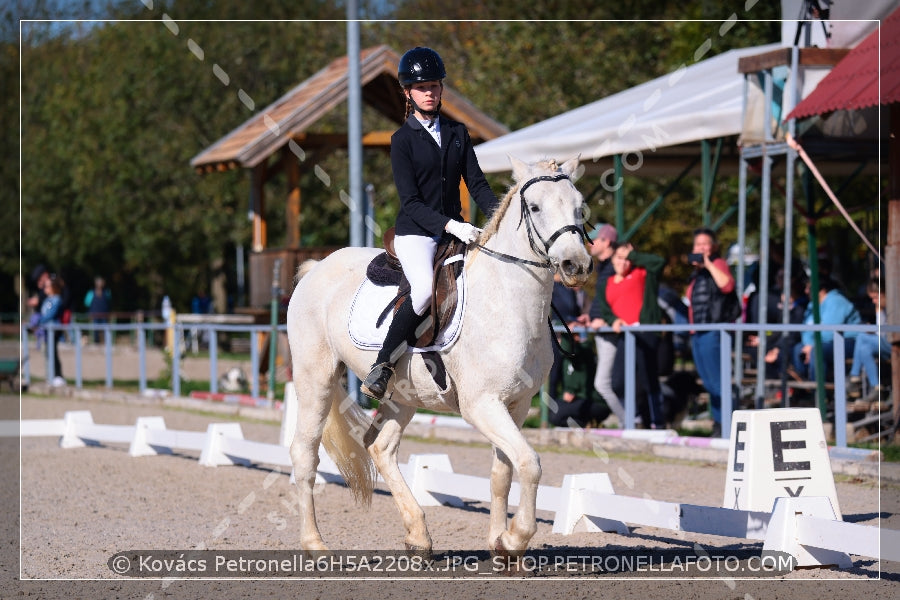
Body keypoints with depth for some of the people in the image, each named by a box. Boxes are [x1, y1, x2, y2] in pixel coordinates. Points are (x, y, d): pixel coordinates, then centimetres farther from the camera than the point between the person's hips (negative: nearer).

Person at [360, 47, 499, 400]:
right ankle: (382, 367, -23)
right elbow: (411, 202, -10)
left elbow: (476, 183, 9)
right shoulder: (402, 139, -2)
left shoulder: (457, 132, 13)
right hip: (416, 232, -6)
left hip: (455, 229, 6)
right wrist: (451, 226, -23)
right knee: (425, 287, -33)